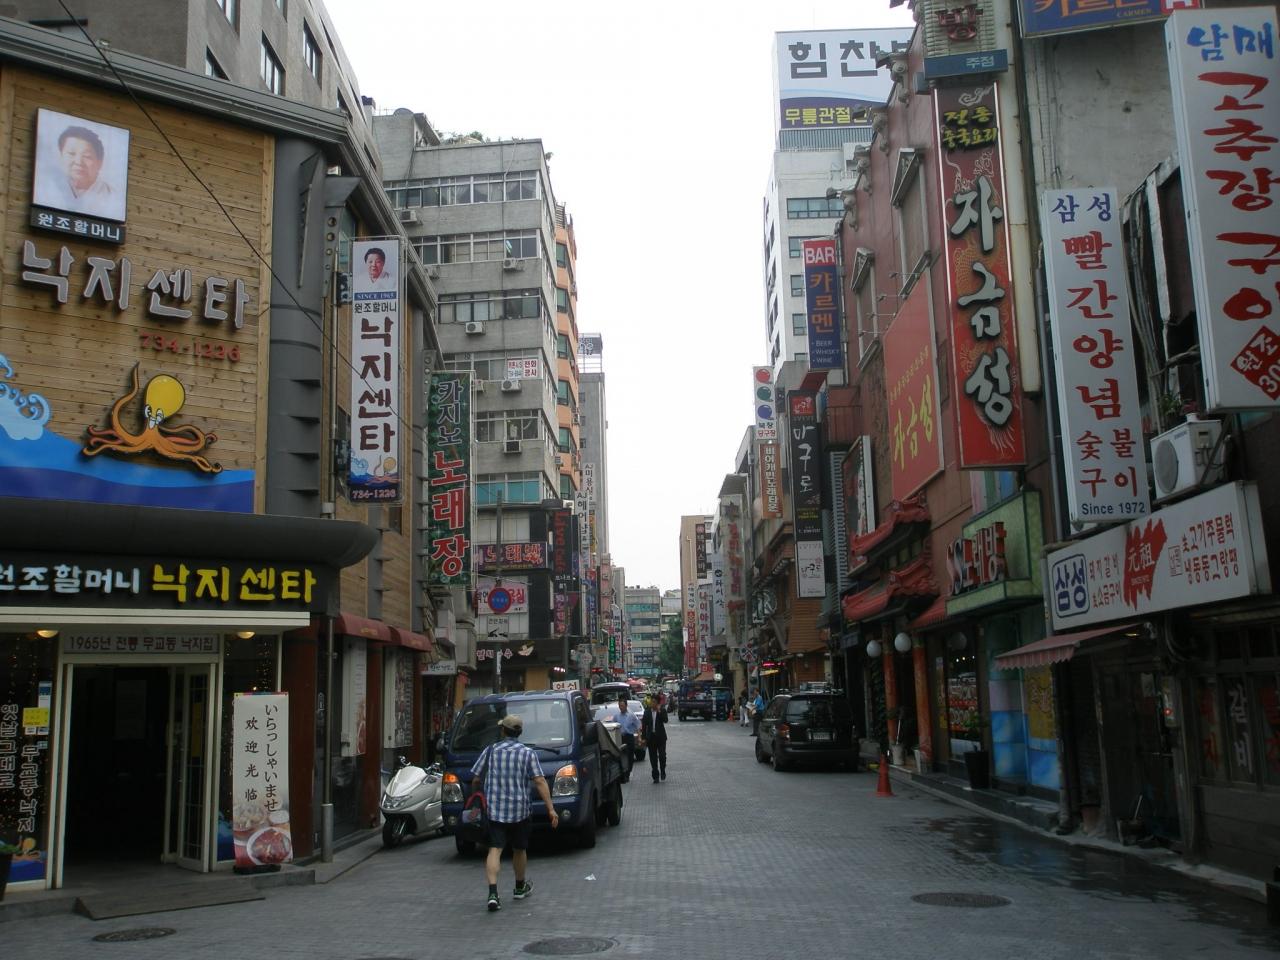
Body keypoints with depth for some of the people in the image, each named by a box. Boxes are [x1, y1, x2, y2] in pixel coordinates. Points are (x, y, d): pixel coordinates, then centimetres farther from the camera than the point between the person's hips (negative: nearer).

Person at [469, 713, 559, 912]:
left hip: (494, 809, 0)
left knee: (495, 849, -5)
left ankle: (493, 892, -21)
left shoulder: (491, 750, 2)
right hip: (519, 809, 0)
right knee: (519, 849, 18)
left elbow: (476, 779, 5)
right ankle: (520, 887, 35)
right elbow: (540, 782, -10)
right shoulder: (528, 753, -2)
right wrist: (551, 808, -11)